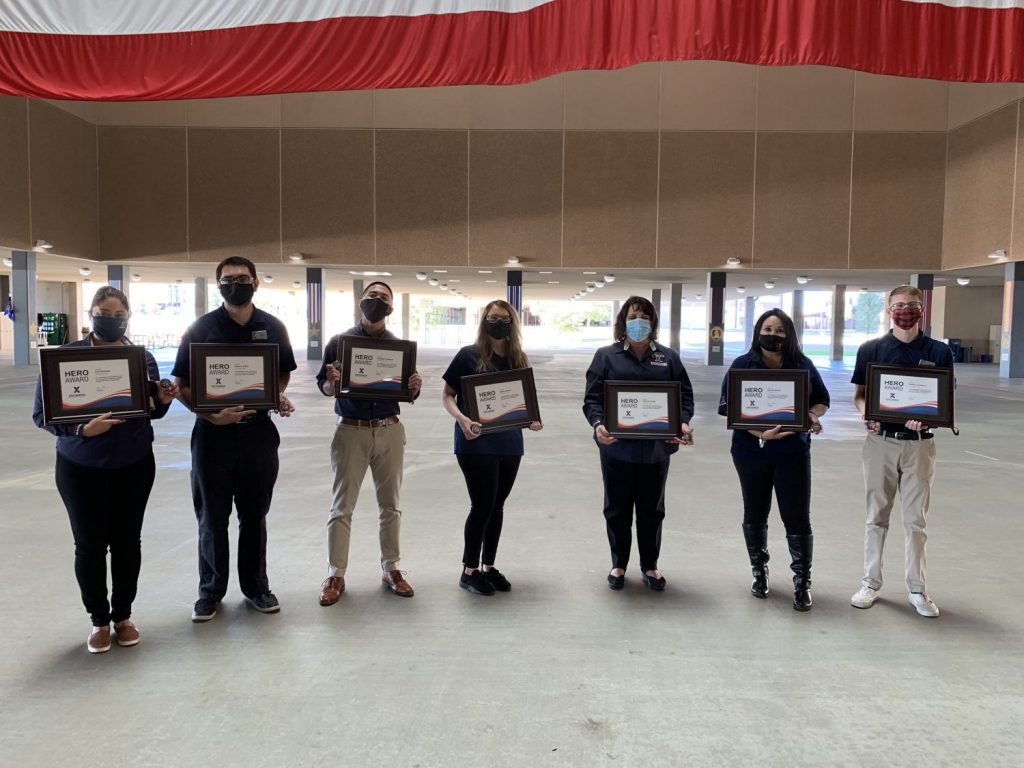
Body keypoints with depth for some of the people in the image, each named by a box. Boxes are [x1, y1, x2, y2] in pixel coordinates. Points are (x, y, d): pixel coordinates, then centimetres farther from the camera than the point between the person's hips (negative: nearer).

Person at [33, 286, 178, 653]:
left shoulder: (143, 358, -2)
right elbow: (42, 414, -11)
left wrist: (163, 400, -15)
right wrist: (81, 429, -28)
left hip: (134, 466, 2)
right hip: (81, 468, -2)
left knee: (127, 541, 10)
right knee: (90, 544, 6)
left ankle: (123, 615, 27)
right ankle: (99, 620, 23)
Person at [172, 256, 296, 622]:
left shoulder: (273, 328, 3)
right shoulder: (200, 329, -5)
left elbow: (283, 373, 16)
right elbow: (183, 386, -4)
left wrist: (279, 399, -6)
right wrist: (212, 415, -19)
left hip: (259, 432, 2)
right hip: (213, 434, -2)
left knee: (254, 515, 13)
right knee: (212, 518, 9)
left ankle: (256, 586, 28)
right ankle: (211, 590, 25)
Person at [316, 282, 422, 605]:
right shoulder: (340, 342, 0)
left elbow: (408, 394, 7)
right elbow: (323, 387, 2)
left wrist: (415, 388, -15)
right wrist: (332, 383, -20)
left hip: (389, 431, 2)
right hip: (351, 431, -2)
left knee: (390, 505, 10)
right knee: (342, 506, 2)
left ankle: (391, 569, 22)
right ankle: (335, 575, 12)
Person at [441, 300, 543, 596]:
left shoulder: (519, 359, 9)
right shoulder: (469, 355, -5)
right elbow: (447, 395, -4)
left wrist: (532, 420, -6)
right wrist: (461, 419, -22)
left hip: (509, 443, 5)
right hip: (476, 443, -5)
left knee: (496, 505, 12)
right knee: (482, 506, -3)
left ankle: (488, 567, 26)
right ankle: (469, 571, 13)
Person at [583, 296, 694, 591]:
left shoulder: (668, 357, 7)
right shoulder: (606, 356, 1)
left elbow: (685, 396, 6)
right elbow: (592, 397, -4)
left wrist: (683, 423, -12)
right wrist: (598, 424, -22)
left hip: (656, 447, 2)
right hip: (617, 446, -1)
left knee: (652, 509, 13)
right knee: (617, 509, 10)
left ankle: (649, 566, 28)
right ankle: (618, 565, 27)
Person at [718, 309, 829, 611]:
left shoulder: (803, 365, -1)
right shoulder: (742, 365, -5)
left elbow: (822, 400, 10)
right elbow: (729, 409, -10)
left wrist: (812, 416, -13)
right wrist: (759, 431, -24)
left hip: (793, 451, 0)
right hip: (751, 451, 0)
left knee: (797, 518, 1)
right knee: (755, 514, 14)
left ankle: (802, 580, 17)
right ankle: (758, 571, 34)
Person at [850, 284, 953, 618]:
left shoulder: (939, 352, 1)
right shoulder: (871, 349, 1)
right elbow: (859, 395, 5)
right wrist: (867, 414, -16)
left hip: (919, 444, 0)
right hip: (880, 441, 0)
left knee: (916, 519, 7)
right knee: (876, 515, 9)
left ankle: (917, 589, 19)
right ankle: (871, 583, 20)